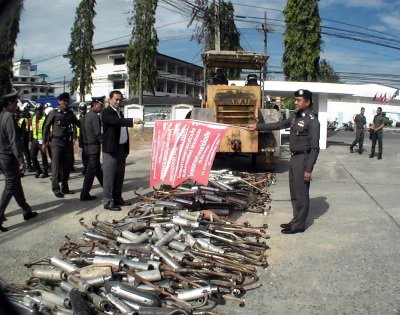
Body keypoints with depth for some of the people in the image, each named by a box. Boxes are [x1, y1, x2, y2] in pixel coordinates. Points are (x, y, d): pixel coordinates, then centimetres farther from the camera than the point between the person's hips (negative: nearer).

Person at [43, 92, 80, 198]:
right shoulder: (54, 113, -5)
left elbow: (78, 123, 13)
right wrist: (44, 142, -4)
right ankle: (56, 189, 5)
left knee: (66, 166, 9)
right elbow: (47, 127, -2)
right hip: (56, 142, -5)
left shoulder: (70, 113, 6)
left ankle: (65, 188, 21)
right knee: (56, 166, -3)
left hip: (67, 142, 5)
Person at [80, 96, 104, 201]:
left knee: (97, 168, 17)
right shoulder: (95, 116, -15)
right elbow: (98, 134, -20)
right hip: (94, 147, -9)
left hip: (87, 146, 9)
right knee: (91, 171, -2)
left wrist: (82, 146, 19)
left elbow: (82, 133, 14)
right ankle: (84, 194, 2)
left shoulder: (85, 116, 12)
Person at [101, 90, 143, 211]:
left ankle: (117, 198, 21)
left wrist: (126, 149, 17)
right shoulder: (106, 112, -7)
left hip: (122, 149, 8)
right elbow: (116, 121, -27)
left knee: (119, 175, 12)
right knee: (109, 176, -5)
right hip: (111, 149, -8)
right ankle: (108, 202, -2)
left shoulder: (120, 113, 20)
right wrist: (132, 120, -39)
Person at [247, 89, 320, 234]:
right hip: (294, 158, 9)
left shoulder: (312, 121, -15)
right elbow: (278, 125, 21)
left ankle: (299, 225, 10)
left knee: (301, 194, 0)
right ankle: (296, 220, 27)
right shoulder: (295, 117, 10)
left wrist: (308, 169, -21)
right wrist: (257, 126, 20)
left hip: (303, 159, -9)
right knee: (294, 193, 15)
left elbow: (315, 147, -18)